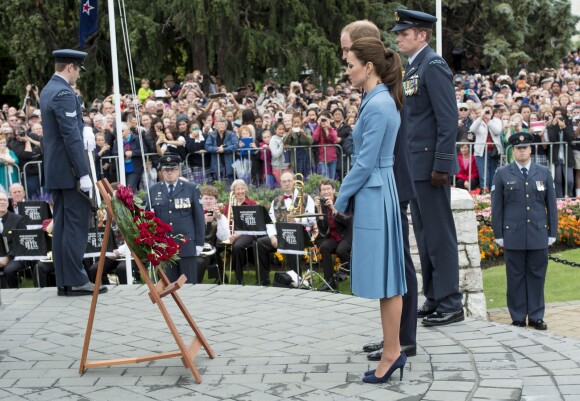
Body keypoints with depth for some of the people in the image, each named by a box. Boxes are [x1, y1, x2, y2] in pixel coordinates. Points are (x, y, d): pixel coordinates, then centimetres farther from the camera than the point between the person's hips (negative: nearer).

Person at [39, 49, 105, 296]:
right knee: (76, 224, -6)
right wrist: (83, 173, -21)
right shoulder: (64, 93, -16)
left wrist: (85, 127, 5)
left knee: (62, 225, 10)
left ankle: (63, 281, 13)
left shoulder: (48, 90, 15)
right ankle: (75, 281, -5)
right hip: (69, 170, -10)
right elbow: (71, 136, -21)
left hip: (55, 170, 10)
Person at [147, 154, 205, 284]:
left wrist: (199, 243, 0)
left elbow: (198, 217, 3)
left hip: (186, 244, -1)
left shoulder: (191, 189, 3)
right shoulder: (153, 190, 7)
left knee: (189, 282, 2)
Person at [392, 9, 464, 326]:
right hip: (414, 166, 9)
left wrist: (441, 166, -20)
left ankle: (450, 305, 3)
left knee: (439, 235, -4)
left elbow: (448, 119, -18)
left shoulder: (434, 66, -12)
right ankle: (433, 298, 21)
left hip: (430, 165, -9)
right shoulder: (411, 68, 15)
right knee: (424, 235, 13)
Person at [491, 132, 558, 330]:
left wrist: (553, 232, 6)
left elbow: (551, 204, 10)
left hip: (538, 235, 1)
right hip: (513, 236, -1)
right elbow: (497, 206, 4)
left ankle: (536, 316, 13)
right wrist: (498, 234, 0)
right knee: (516, 277, 2)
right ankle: (518, 317, 9)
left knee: (537, 276, 4)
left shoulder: (544, 173, 9)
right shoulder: (502, 174, 5)